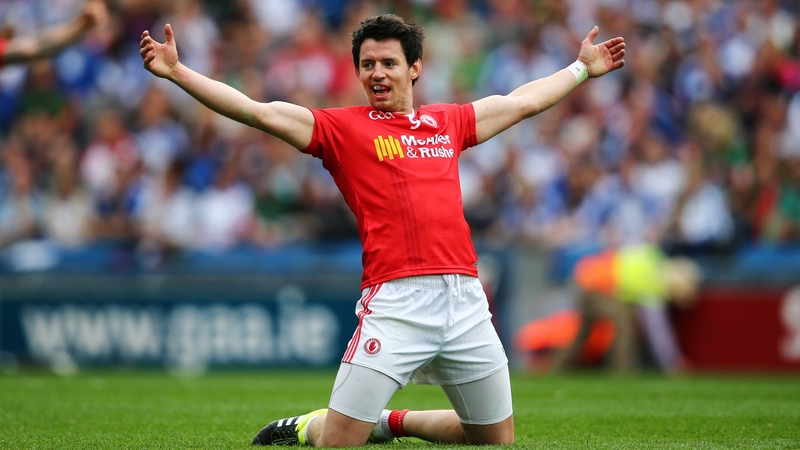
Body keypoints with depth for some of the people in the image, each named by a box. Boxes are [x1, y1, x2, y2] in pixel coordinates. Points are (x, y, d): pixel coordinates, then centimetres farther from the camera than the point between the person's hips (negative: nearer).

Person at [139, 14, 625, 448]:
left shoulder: (449, 122, 18)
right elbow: (255, 111, 0)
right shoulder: (341, 127, 7)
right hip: (397, 301, -4)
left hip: (466, 300, 5)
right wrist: (177, 71, -7)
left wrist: (583, 68, 42)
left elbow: (524, 101, 33)